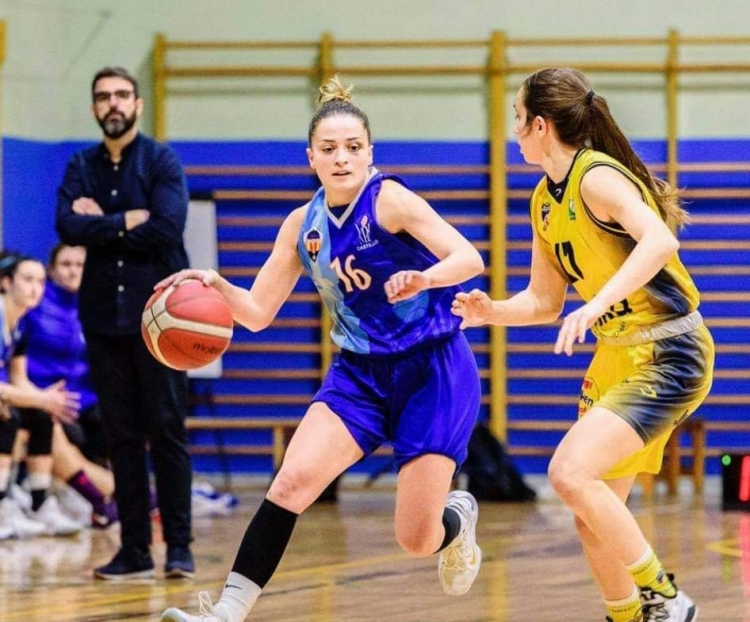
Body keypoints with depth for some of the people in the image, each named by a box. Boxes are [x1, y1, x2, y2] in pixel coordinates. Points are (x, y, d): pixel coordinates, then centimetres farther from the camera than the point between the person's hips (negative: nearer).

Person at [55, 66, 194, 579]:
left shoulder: (162, 161, 1)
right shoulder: (81, 168, 11)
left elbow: (167, 228, -14)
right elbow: (69, 227, -7)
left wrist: (101, 224, -7)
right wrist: (128, 220, -12)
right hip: (103, 317, 4)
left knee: (167, 431, -5)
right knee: (122, 436, 5)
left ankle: (179, 546, -2)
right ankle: (134, 550, 9)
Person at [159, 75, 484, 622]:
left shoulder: (388, 199, -13)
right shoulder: (303, 225, 4)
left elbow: (469, 258, -20)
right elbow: (258, 313, 8)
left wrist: (424, 277, -41)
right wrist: (216, 285, -12)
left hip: (432, 372, -5)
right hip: (360, 373, 5)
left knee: (417, 541, -7)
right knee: (292, 482, -19)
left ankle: (459, 516, 31)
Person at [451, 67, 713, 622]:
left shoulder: (597, 178, -17)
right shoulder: (544, 201, 10)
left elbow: (660, 241, -35)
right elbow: (545, 301, 18)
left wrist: (597, 305, -44)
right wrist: (493, 311, -2)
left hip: (669, 357, -9)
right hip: (617, 359, 9)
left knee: (571, 474, -23)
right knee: (593, 518, 7)